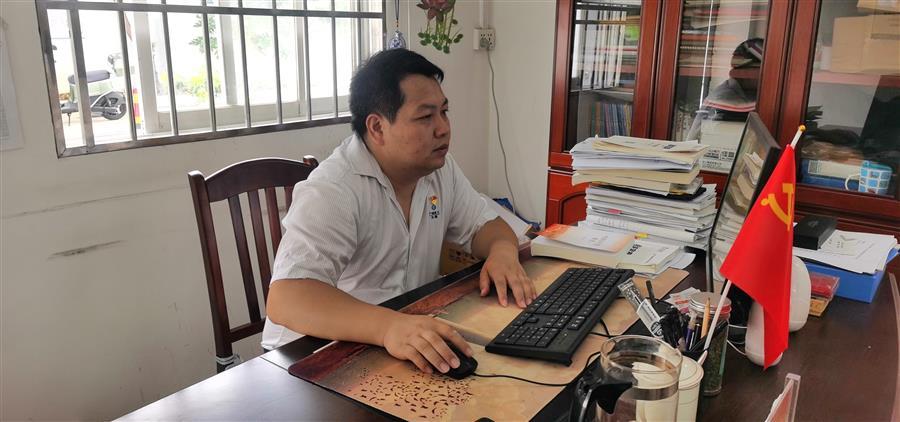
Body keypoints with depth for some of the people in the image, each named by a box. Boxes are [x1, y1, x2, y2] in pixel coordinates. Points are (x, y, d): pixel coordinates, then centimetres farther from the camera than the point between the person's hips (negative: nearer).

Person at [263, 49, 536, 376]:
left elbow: (486, 226, 10)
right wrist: (389, 326, -50)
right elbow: (284, 299, -35)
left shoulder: (440, 168, 1)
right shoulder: (331, 191, -24)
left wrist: (503, 251, -14)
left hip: (414, 338, 7)